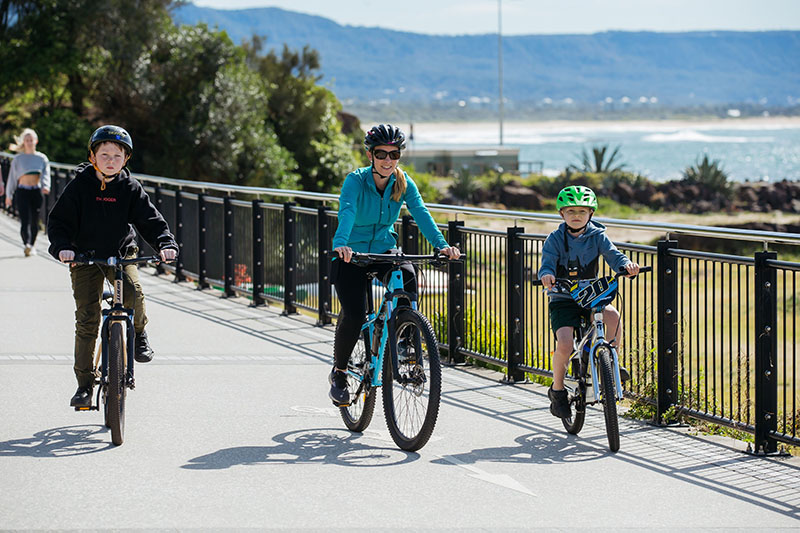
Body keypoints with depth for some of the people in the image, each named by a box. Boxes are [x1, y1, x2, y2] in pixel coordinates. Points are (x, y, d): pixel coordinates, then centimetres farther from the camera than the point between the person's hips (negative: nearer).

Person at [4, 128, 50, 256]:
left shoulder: (42, 158, 9)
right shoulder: (18, 159, 7)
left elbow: (46, 174, -1)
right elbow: (12, 177, 12)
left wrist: (45, 186, -22)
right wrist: (8, 195, 14)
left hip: (36, 192, 2)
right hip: (22, 192, -2)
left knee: (34, 222, 6)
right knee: (25, 220, -17)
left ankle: (31, 245, 23)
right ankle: (26, 244, -32)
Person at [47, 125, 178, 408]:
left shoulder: (130, 188, -2)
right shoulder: (79, 186, -5)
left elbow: (151, 220, -3)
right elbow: (59, 221, -5)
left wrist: (166, 244, -21)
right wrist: (62, 247, -24)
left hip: (121, 254, 1)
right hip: (85, 257, -1)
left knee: (133, 292, -29)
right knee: (86, 319, -7)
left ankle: (139, 333, 5)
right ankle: (84, 383, 3)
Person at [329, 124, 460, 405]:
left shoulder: (403, 182, -7)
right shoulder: (356, 180, -18)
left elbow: (420, 213, -20)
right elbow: (347, 211, -35)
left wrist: (441, 244, -38)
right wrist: (341, 244, -55)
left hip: (385, 250, 3)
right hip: (351, 256, -3)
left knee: (407, 277, -30)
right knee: (354, 315, -19)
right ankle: (338, 373, 7)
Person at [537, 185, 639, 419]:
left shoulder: (597, 236, 1)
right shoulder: (555, 239, -3)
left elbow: (613, 255, -11)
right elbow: (547, 263, -15)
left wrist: (627, 265, -34)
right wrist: (547, 275, -40)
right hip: (563, 300, -2)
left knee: (612, 315, -32)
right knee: (565, 345, -22)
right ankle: (557, 391, 1)